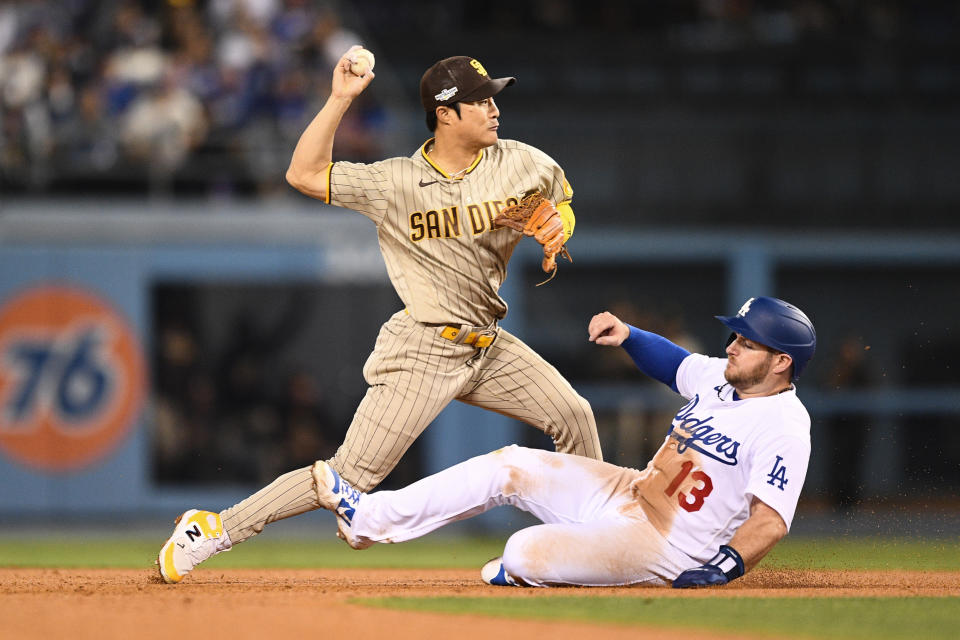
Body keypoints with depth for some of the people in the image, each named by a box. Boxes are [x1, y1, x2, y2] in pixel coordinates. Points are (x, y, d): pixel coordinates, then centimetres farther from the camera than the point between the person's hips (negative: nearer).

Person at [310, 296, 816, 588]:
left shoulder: (784, 428, -22)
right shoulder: (718, 377, 5)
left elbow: (772, 519, -30)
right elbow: (673, 362, 25)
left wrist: (724, 569, -40)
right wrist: (627, 335, 9)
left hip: (665, 548, -9)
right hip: (628, 494, 9)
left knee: (523, 554, -25)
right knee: (509, 466, 6)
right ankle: (369, 520, 11)